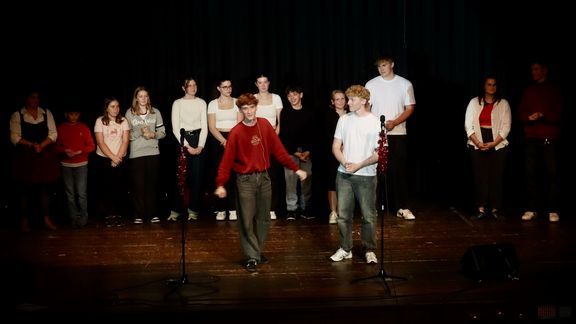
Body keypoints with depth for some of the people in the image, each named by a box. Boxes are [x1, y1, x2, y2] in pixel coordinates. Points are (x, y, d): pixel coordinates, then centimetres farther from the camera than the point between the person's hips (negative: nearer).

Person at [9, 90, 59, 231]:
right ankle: (25, 220, 13)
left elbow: (53, 134, 2)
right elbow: (15, 137, -5)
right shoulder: (17, 115, 1)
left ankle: (46, 219, 12)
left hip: (46, 155, 2)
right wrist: (31, 145, -17)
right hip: (24, 156, -2)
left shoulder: (47, 113, 8)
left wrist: (41, 145, -14)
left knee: (45, 186, 3)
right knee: (25, 188, 2)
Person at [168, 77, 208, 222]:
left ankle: (193, 210, 7)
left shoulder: (202, 103, 7)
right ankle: (175, 210, 2)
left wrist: (200, 146, -7)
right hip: (182, 139, -1)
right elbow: (175, 128, -1)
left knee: (197, 176, -1)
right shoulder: (177, 103, 3)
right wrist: (187, 146, -9)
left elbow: (204, 126, 5)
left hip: (198, 138, 1)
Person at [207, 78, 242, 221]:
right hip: (217, 140, 0)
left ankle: (232, 209, -2)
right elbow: (212, 127, -1)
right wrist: (224, 141, -13)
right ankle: (220, 209, 2)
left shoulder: (237, 102, 8)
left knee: (233, 174, -7)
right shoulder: (213, 104, 6)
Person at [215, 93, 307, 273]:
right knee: (247, 220, -3)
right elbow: (227, 159, -14)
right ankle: (251, 257, 5)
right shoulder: (236, 132, -10)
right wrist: (221, 184, -24)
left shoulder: (265, 125, 1)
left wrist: (296, 169, 3)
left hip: (264, 177, 4)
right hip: (245, 180, -4)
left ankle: (258, 251, 26)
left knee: (263, 218, 11)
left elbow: (278, 150, 5)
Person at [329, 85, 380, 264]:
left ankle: (369, 250, 16)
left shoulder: (375, 123, -5)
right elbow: (336, 147, 7)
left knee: (369, 216, 3)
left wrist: (359, 165, -15)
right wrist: (345, 163, -10)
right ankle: (345, 249, 19)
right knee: (343, 214, 7)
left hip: (366, 176, -3)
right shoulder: (344, 120, 6)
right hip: (344, 175, 3)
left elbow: (379, 154, -7)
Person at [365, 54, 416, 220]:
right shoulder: (371, 84, 4)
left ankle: (402, 207, 7)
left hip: (398, 133, 0)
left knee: (399, 170, 1)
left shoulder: (405, 84, 3)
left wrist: (394, 122, -13)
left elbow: (410, 108, 2)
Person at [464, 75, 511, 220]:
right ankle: (481, 208, 2)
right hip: (477, 145, 1)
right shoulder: (474, 102, 8)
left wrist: (493, 143, -11)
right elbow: (468, 124, 2)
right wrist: (478, 143, -10)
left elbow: (506, 126, 0)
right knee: (480, 177, -3)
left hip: (497, 145, 0)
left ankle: (495, 209, 4)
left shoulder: (503, 103, 6)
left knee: (496, 177, -2)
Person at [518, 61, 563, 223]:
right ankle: (531, 209, 5)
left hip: (550, 137, -3)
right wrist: (529, 117, -11)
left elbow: (559, 114, -1)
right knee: (531, 173, -1)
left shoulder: (554, 90, 4)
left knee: (551, 173, -4)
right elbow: (521, 113, 11)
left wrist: (543, 116, -17)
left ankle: (553, 210, 0)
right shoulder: (528, 91, 14)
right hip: (531, 137, 3)